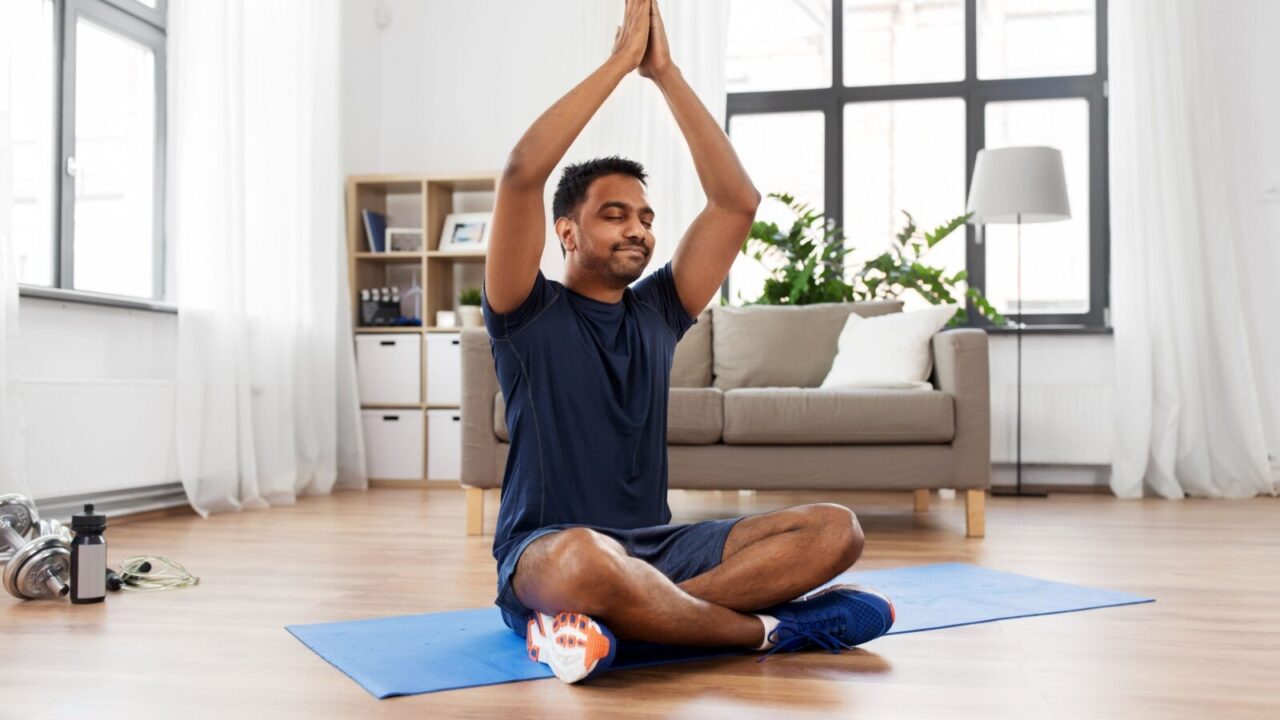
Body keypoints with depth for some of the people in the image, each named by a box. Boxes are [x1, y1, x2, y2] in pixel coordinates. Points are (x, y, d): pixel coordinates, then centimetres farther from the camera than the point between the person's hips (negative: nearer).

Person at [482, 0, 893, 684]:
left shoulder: (657, 311, 13)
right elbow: (522, 173, -16)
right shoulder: (528, 315, 0)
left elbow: (737, 199, 6)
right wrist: (621, 60, -10)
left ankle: (607, 619, -25)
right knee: (587, 557, -43)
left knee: (834, 530, -15)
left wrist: (665, 71, 2)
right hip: (543, 556, -5)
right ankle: (772, 629, -19)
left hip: (656, 548, 6)